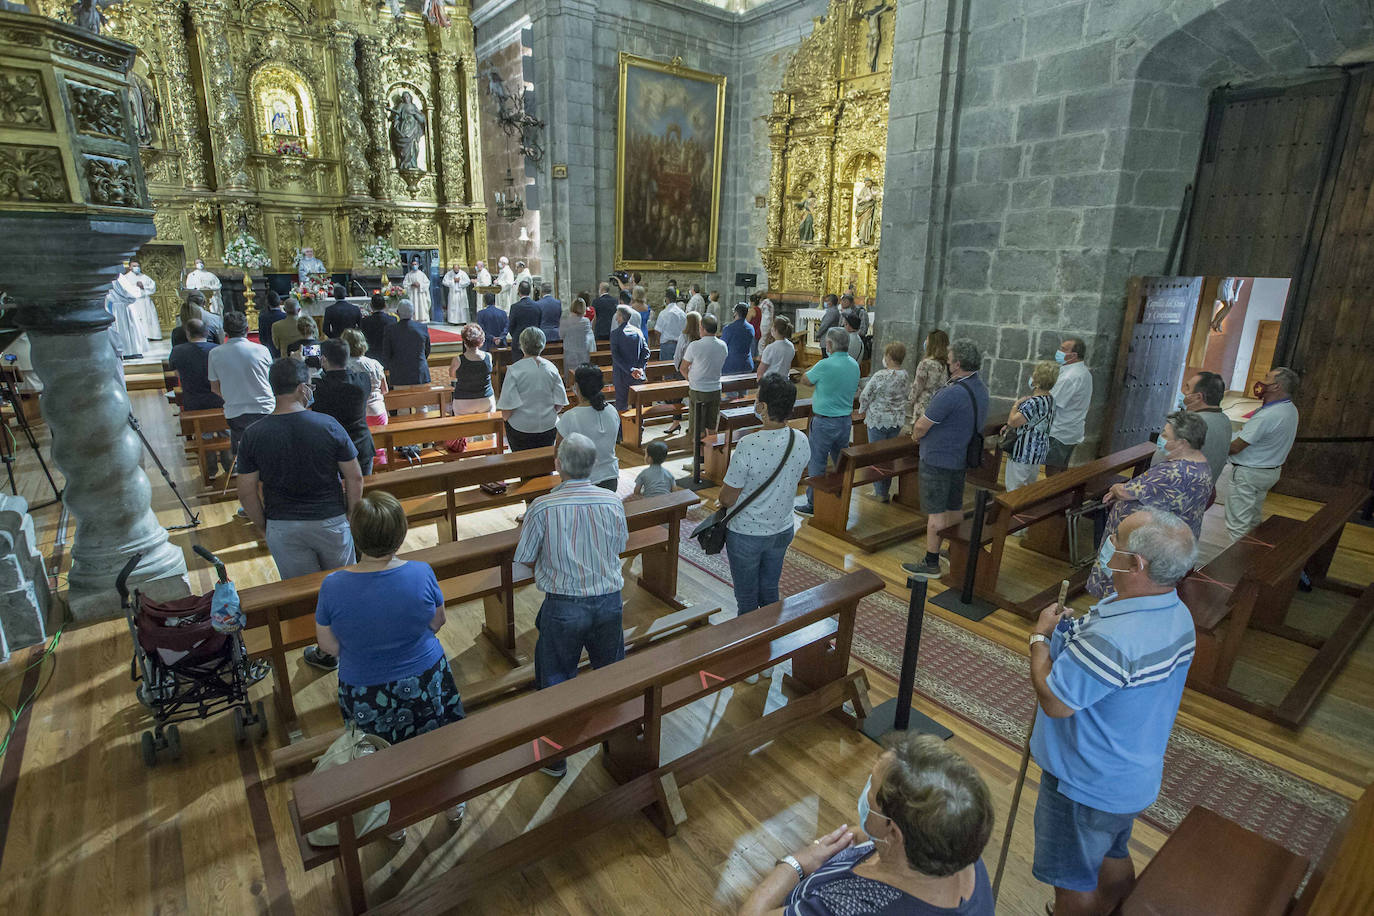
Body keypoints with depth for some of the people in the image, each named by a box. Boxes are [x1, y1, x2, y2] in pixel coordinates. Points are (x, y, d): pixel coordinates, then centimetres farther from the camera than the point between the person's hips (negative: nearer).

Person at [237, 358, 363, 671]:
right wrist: (351, 516, 4)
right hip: (330, 521, -1)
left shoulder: (254, 434, -8)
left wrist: (264, 528, 9)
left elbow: (247, 493, -5)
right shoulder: (328, 425, -13)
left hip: (283, 527, 1)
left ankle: (326, 651, 29)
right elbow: (354, 477, -9)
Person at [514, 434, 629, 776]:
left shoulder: (542, 507, -18)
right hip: (609, 600, 3)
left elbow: (525, 559, -7)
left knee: (555, 680, 17)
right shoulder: (613, 502, -9)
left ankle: (555, 756, 32)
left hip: (563, 606, -3)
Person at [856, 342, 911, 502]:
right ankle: (886, 490, 24)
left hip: (878, 420, -6)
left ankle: (880, 492, 10)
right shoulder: (906, 376, -1)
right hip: (897, 420, 6)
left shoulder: (880, 376, -20)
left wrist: (862, 411, 5)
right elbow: (905, 397, 9)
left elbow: (865, 396, -13)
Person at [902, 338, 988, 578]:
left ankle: (931, 564, 8)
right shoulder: (980, 389, 5)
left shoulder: (951, 393, -26)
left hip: (937, 459, -9)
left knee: (936, 513, -1)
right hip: (961, 458, 9)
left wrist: (916, 434, 3)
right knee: (955, 508, 20)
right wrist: (921, 433, 9)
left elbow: (921, 426, -21)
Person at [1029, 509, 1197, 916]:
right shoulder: (1177, 614, -6)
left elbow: (1054, 701, -28)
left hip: (1087, 786, -8)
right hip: (1136, 775, 9)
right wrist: (1071, 631, -1)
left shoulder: (1110, 639, -40)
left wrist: (1040, 636, -17)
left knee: (1073, 881, 16)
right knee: (1113, 856, 32)